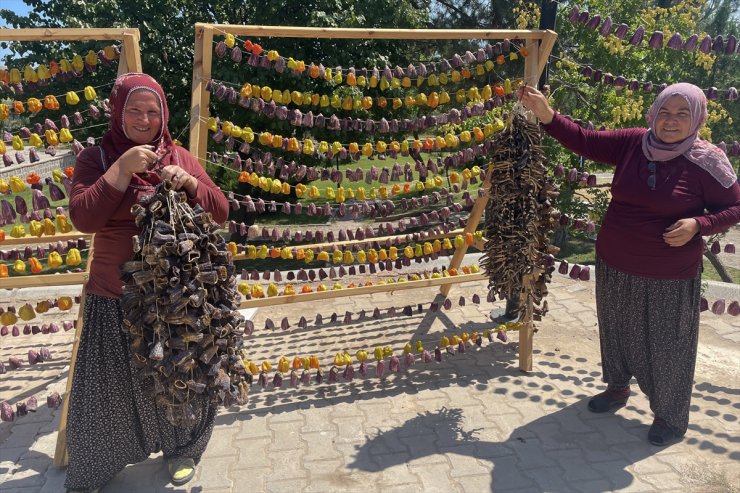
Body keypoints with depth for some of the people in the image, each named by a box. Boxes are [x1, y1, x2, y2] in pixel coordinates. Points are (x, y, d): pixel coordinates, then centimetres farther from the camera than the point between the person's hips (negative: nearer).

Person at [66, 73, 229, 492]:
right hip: (117, 299, -1)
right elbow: (83, 219, -16)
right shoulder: (96, 158, -2)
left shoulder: (181, 157, 4)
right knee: (110, 387, 10)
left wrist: (190, 183, -16)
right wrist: (122, 170, -22)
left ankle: (182, 449, 41)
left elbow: (221, 211, 1)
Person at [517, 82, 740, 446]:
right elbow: (584, 142, -6)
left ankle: (671, 416, 32)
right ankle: (617, 388, 47)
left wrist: (698, 224, -21)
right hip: (615, 267, 4)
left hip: (670, 278, -4)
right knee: (616, 332, 21)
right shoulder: (632, 143, -4)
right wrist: (545, 114, -17)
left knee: (668, 345, 9)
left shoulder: (707, 162, -12)